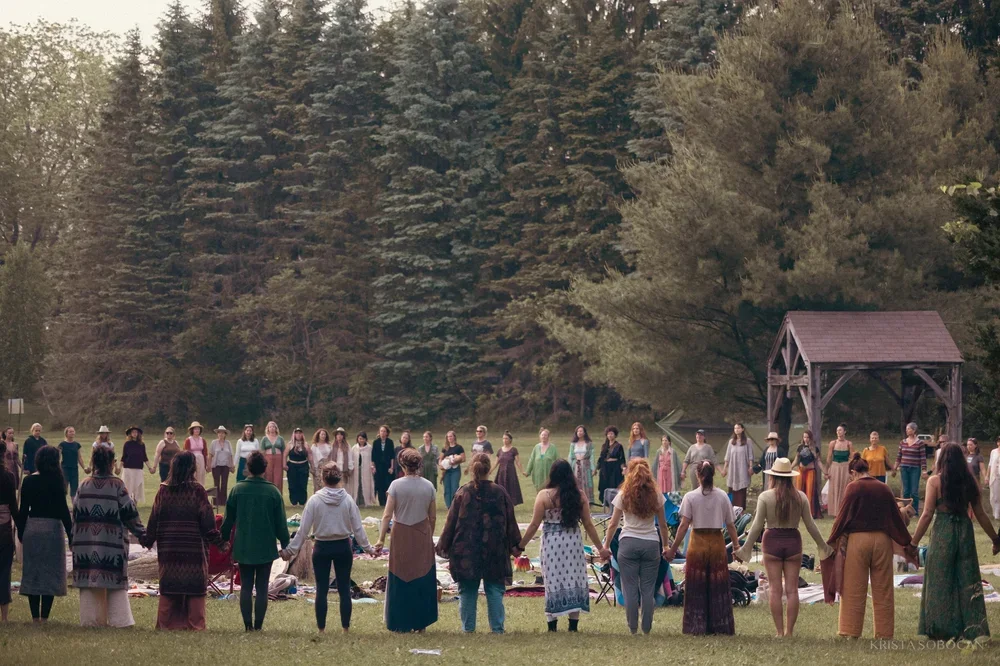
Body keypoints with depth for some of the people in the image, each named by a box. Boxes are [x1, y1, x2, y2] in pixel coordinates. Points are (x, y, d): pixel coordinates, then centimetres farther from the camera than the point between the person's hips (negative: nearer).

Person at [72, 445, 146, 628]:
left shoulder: (84, 485, 1)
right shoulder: (118, 485, -8)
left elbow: (76, 514, 6)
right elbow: (130, 514, -6)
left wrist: (74, 538, 16)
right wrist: (142, 534, 4)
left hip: (86, 542, 3)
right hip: (113, 542, -3)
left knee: (89, 579, 7)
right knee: (115, 581, 3)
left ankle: (91, 619, 8)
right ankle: (118, 619, 2)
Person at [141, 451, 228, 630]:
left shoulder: (163, 490, 1)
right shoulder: (197, 491, -8)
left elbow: (154, 519, 5)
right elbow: (208, 522, -7)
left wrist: (147, 540, 18)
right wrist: (220, 543, 1)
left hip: (168, 548, 3)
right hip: (194, 548, -3)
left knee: (169, 587, 9)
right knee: (194, 587, 3)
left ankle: (167, 623, 10)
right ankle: (194, 624, 3)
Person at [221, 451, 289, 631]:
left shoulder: (237, 490, -4)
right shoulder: (273, 492, -7)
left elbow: (228, 519, 3)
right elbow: (281, 523, -2)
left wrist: (224, 540, 17)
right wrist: (285, 544, 9)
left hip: (243, 548, 1)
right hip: (266, 547, -1)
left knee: (246, 586, 7)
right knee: (262, 587, 5)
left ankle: (247, 624, 3)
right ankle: (258, 624, 2)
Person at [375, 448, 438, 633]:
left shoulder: (396, 485, -10)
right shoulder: (428, 486, -1)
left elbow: (387, 515, -12)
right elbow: (433, 517, 5)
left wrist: (381, 539, -7)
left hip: (402, 535, -2)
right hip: (423, 537, 2)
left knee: (401, 580, 7)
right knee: (423, 579, 11)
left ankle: (402, 624, 9)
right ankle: (421, 623, 14)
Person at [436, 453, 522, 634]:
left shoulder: (462, 493, -4)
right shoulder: (500, 493, -2)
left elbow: (451, 522, 1)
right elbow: (510, 522, 4)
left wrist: (443, 546, 9)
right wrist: (515, 545, 14)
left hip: (466, 551, 0)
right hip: (495, 551, 0)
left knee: (467, 590, 7)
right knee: (495, 590, 6)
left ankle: (468, 628, 8)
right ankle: (497, 628, 5)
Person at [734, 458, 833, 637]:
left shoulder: (765, 497, -6)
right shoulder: (800, 497, 1)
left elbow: (757, 526, -7)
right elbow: (810, 525, 4)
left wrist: (745, 548, 1)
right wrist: (823, 545, 16)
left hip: (772, 542, -2)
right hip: (793, 541, 2)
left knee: (775, 589, 2)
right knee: (792, 589, 5)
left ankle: (780, 631, -1)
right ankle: (789, 630, 3)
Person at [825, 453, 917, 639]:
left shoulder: (853, 488, -6)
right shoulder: (884, 488, 6)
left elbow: (842, 516, -8)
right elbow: (896, 517, 11)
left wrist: (832, 540, -1)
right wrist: (907, 543, 19)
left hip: (857, 540, -3)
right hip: (882, 540, 4)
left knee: (854, 590, 3)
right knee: (883, 591, 8)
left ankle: (850, 631, 3)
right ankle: (884, 632, 10)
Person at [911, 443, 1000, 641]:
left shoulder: (935, 481, -6)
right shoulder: (970, 481, 3)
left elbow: (927, 514, -10)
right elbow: (980, 514, 6)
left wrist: (914, 542, -6)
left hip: (943, 533, -3)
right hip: (965, 531, 3)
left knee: (940, 583, 5)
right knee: (968, 582, 9)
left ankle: (943, 631, 6)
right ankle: (971, 629, 6)